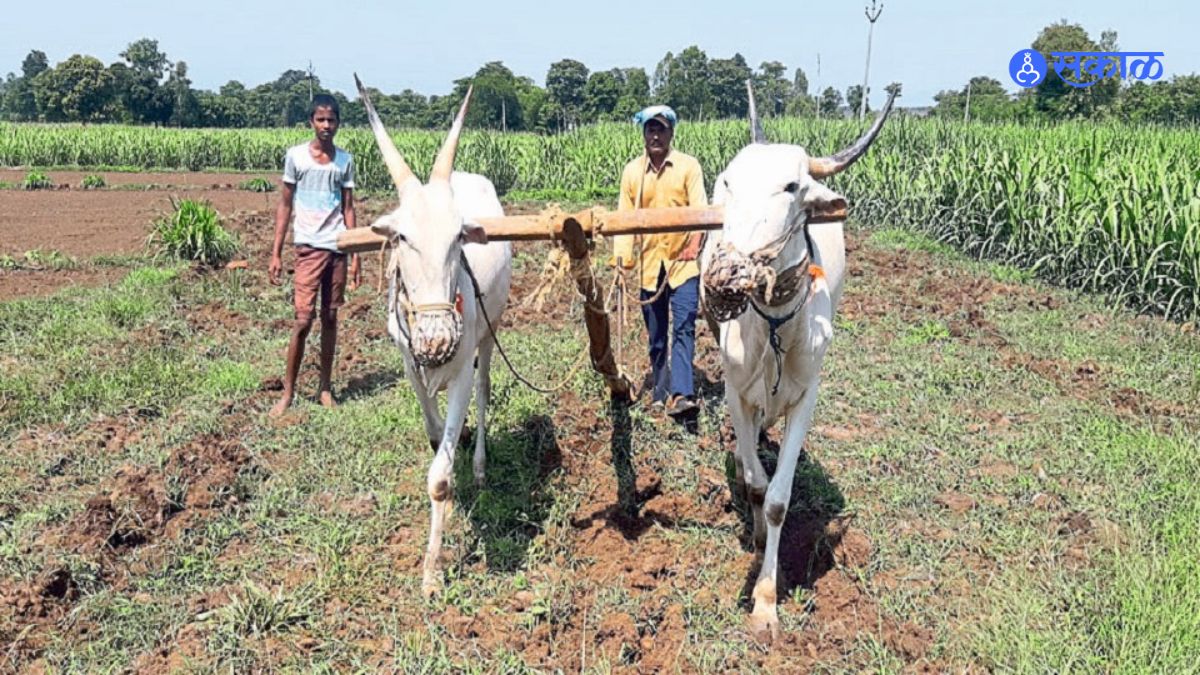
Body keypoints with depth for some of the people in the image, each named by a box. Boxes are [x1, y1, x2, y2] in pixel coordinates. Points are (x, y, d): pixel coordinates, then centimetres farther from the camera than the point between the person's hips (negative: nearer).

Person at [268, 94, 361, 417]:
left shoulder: (345, 160, 8)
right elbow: (285, 205, 4)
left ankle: (325, 387, 18)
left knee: (330, 318, 8)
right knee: (303, 320, -7)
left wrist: (355, 255, 6)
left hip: (338, 248, 3)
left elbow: (348, 208, 11)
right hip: (309, 247, -3)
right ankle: (288, 392, 4)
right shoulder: (296, 156, 1)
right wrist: (276, 253, 0)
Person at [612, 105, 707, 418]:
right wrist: (622, 256, -5)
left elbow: (700, 207, -8)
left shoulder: (688, 166, -1)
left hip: (683, 262, -3)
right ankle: (661, 393, 23)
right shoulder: (632, 171, 8)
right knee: (656, 334, 12)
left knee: (683, 327, -13)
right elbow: (625, 216, 7)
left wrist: (696, 241, -26)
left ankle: (681, 394, -17)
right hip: (649, 264, 3)